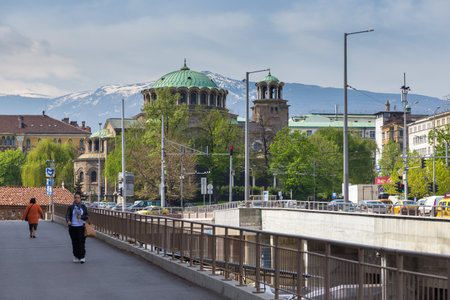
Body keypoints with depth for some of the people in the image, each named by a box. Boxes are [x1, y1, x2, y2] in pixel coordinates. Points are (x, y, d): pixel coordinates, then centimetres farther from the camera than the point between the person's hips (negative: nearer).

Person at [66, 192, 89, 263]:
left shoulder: (83, 207, 8)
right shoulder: (70, 207, 4)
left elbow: (87, 216, 8)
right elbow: (67, 215, -6)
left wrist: (81, 217, -13)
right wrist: (68, 221, -28)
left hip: (81, 227, 0)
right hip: (73, 227, 0)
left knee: (81, 242, -10)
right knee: (75, 243, 3)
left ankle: (82, 257, -13)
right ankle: (76, 257, 15)